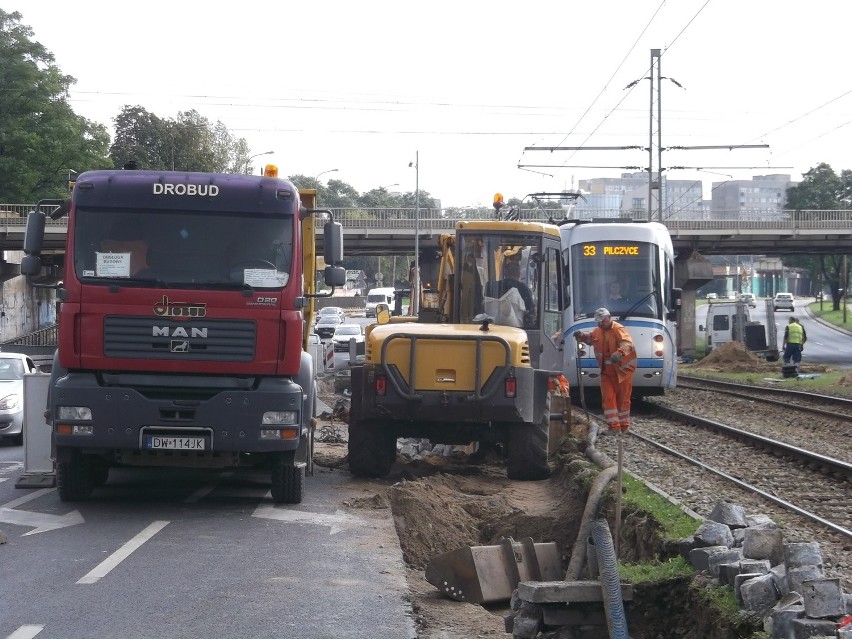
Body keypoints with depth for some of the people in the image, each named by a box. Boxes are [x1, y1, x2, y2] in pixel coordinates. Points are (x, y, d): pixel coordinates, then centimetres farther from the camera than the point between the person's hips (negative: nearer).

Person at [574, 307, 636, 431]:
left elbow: (627, 342, -34)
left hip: (622, 370, -6)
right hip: (607, 372, 6)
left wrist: (620, 353, -53)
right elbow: (590, 338, 32)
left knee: (623, 398, 5)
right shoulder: (598, 331, 9)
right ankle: (614, 426, 0)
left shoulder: (618, 329, -16)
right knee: (608, 398, -1)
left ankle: (624, 426, 16)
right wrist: (582, 335, 10)